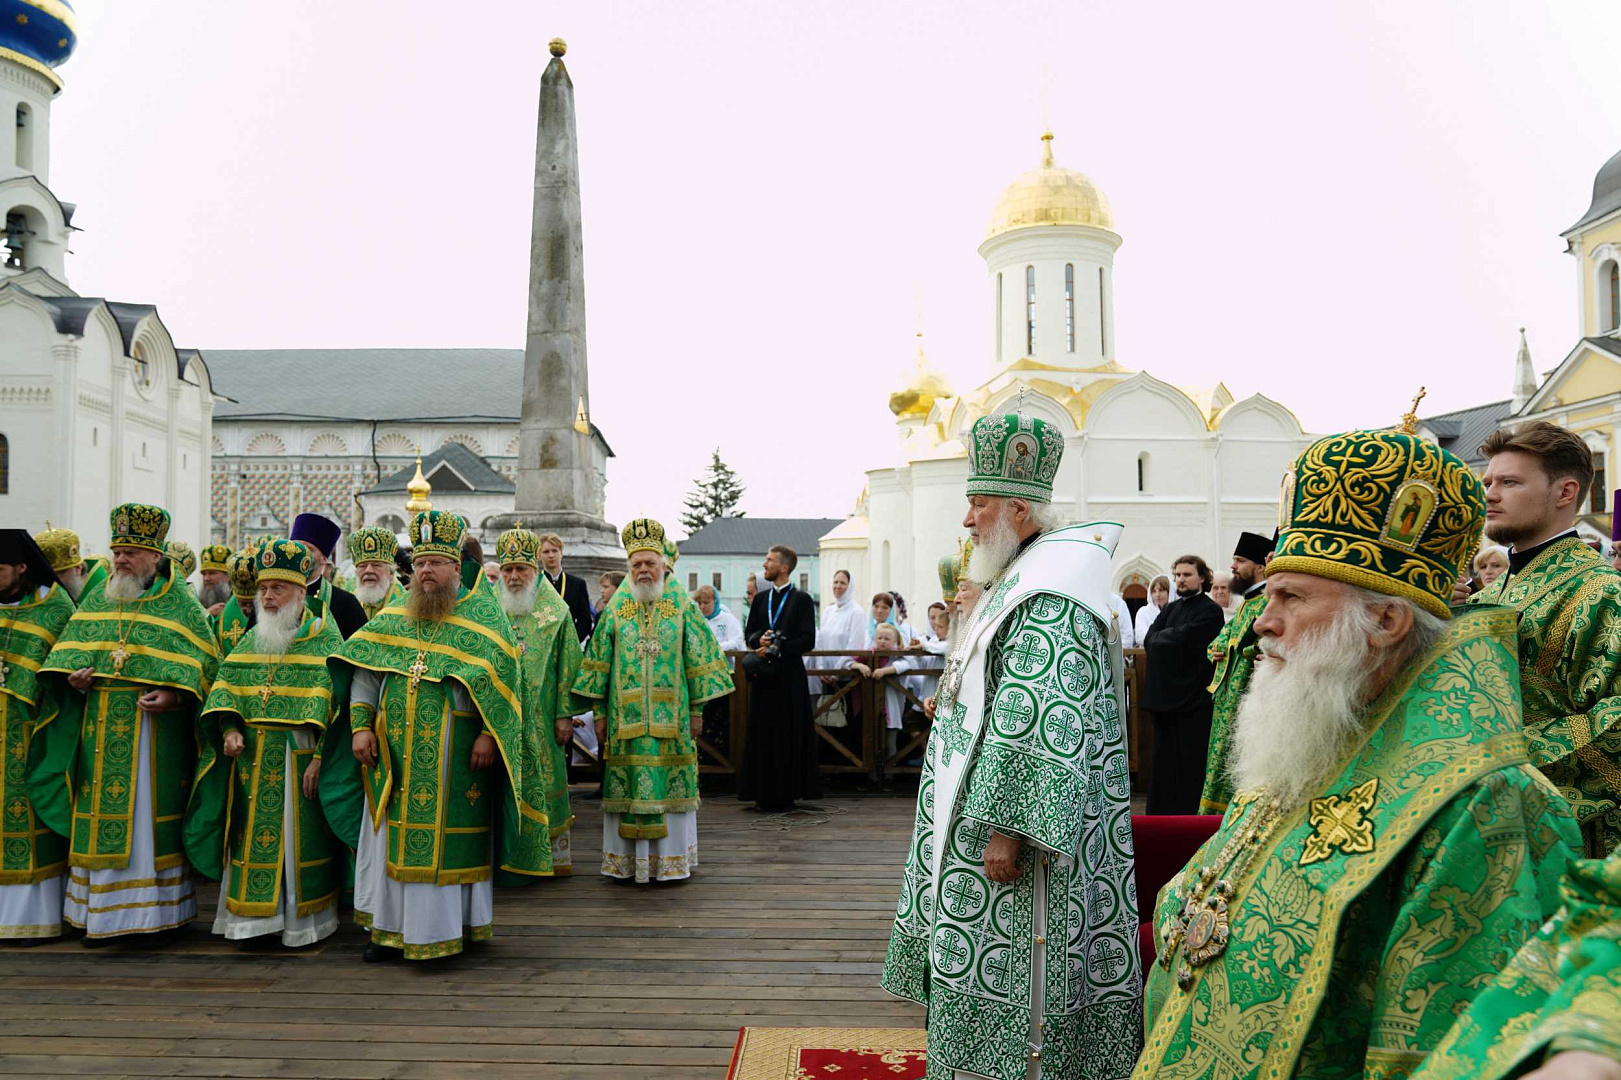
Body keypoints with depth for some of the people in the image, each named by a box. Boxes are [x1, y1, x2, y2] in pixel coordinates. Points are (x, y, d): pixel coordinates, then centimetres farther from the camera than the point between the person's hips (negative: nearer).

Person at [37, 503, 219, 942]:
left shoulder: (179, 602, 0)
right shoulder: (97, 597, 13)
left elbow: (205, 661, -4)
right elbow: (70, 645, 18)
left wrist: (174, 695, -18)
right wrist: (72, 675, -3)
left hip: (156, 728, -4)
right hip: (101, 728, 4)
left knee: (151, 814, -2)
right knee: (102, 816, 6)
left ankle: (158, 908, 7)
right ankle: (100, 910, 16)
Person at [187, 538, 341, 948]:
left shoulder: (325, 639, -2)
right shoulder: (252, 639, 14)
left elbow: (334, 701, -9)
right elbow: (225, 685, 9)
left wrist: (320, 757, -17)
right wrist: (230, 728, -10)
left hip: (298, 758, -5)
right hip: (251, 762, 5)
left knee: (297, 841, 0)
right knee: (253, 841, 7)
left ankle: (301, 921, 10)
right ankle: (255, 916, 18)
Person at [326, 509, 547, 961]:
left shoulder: (483, 612, 0)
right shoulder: (392, 615, 12)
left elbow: (502, 677, -7)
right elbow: (364, 671, 11)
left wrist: (488, 734, -15)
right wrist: (361, 725, 0)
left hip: (456, 753, -4)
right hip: (395, 750, 4)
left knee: (450, 835, 0)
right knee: (391, 834, 8)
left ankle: (448, 925, 11)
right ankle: (390, 925, 20)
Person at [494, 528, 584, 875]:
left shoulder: (556, 611, 2)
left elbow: (568, 666, -1)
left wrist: (564, 715, -7)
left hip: (540, 717, -2)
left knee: (545, 778, 2)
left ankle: (556, 853, 14)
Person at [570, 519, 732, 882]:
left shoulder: (682, 606, 2)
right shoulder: (616, 608, 5)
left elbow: (698, 659, 4)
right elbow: (599, 660, 7)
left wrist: (697, 709, 1)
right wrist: (600, 712, 4)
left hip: (671, 715, -1)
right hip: (626, 714, 1)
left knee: (669, 782, 2)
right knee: (627, 783, 3)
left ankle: (670, 858, 13)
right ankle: (627, 859, 14)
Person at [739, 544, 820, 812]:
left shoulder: (802, 600, -1)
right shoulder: (760, 599, 14)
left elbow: (808, 640, -7)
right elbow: (749, 632, 14)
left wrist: (777, 649, -14)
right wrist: (760, 639, -9)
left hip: (789, 676, -4)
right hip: (763, 676, 4)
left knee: (789, 735, -2)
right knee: (763, 734, 4)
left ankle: (787, 793, 5)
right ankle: (764, 794, 11)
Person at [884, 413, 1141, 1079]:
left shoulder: (1048, 597, -21)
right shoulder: (1022, 581, 14)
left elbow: (1039, 723, -27)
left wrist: (1005, 824, -27)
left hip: (1012, 829, -11)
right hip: (980, 805, 11)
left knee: (1005, 970, 0)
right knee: (985, 967, 19)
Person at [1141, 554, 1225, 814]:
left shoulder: (1210, 611, -5)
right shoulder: (1170, 609, 15)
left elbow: (1182, 638, -18)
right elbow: (1149, 640, 5)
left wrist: (1161, 636, -2)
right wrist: (1172, 637, -9)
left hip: (1192, 696, -6)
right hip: (1165, 693, 6)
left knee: (1188, 761, -1)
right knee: (1164, 760, 11)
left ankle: (1186, 814, 6)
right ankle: (1161, 812, 18)